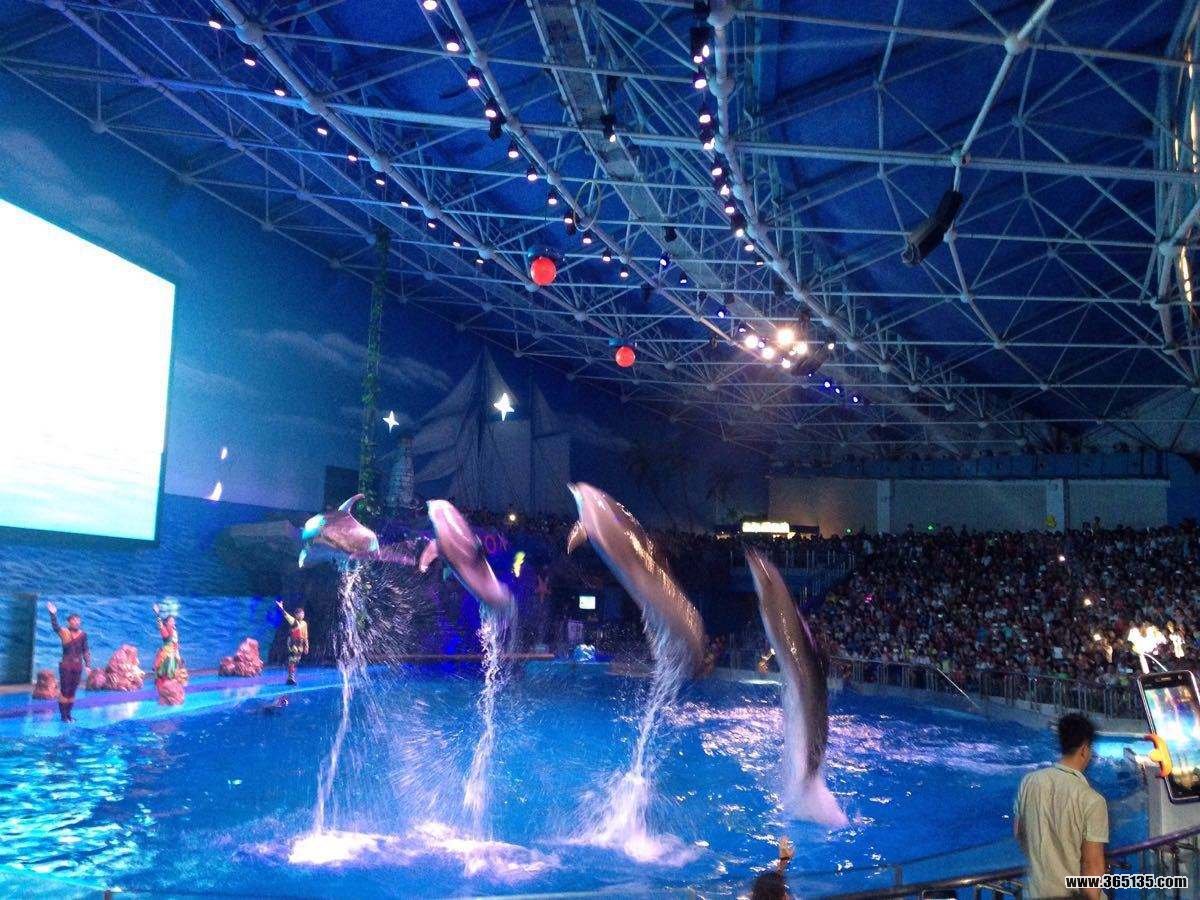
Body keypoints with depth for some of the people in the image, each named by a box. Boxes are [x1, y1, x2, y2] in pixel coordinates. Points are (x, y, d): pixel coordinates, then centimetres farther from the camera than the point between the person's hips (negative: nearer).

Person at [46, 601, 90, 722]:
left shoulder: (83, 635, 4)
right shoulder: (64, 632, -6)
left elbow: (85, 651, 10)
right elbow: (55, 626, -27)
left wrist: (88, 665, 7)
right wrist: (53, 614, -42)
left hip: (78, 666, 4)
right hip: (66, 665, -4)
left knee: (72, 691, 9)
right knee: (64, 690, -1)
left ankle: (68, 713, 19)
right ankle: (63, 715, 7)